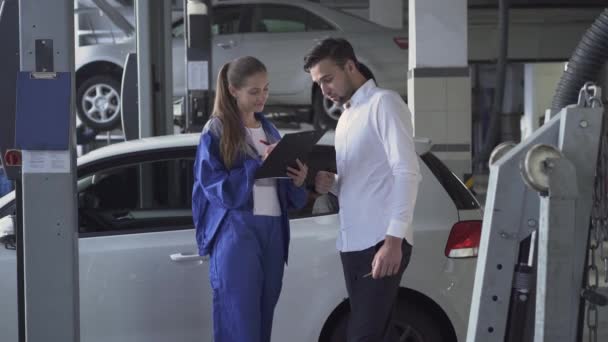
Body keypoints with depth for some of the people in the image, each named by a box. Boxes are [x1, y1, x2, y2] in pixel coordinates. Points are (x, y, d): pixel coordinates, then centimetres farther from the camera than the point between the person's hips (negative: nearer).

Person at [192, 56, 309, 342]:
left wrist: (297, 181, -3)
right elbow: (214, 186, -11)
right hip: (236, 232, -6)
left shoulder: (269, 130, 17)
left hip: (273, 230, 6)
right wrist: (257, 164, -18)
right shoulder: (216, 132, -1)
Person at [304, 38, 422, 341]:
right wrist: (330, 184, 2)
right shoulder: (345, 118, 20)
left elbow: (407, 173, -14)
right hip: (352, 243, 8)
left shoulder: (383, 103, -5)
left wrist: (394, 239, -22)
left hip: (381, 241, -8)